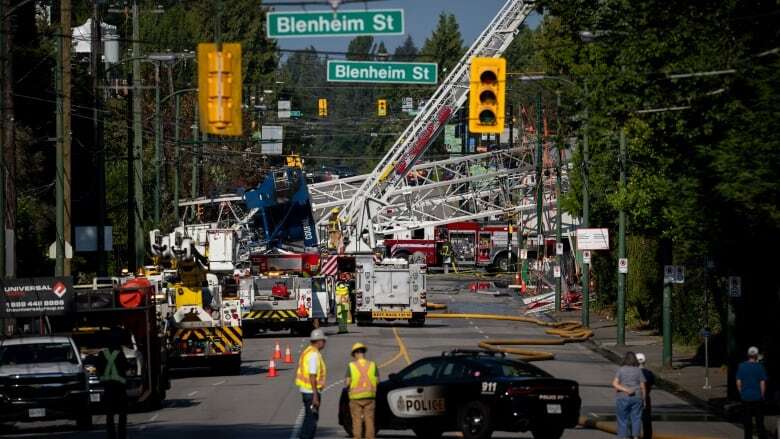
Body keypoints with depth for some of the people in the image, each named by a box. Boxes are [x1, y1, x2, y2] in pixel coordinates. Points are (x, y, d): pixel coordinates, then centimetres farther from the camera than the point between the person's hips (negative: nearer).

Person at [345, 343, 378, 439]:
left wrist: (346, 383, 14)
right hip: (369, 396, 2)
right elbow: (377, 380, 0)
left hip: (356, 397, -2)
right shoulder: (372, 365, -1)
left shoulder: (351, 365, -7)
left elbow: (347, 382, -9)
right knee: (369, 420, 7)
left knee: (357, 421, 3)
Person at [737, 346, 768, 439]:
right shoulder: (760, 367, -8)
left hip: (745, 397, 2)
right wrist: (762, 395, 4)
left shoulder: (741, 366, -1)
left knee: (747, 422, 8)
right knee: (759, 421, 5)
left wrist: (742, 394, 11)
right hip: (757, 397, -2)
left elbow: (738, 383, 1)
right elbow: (763, 383, -8)